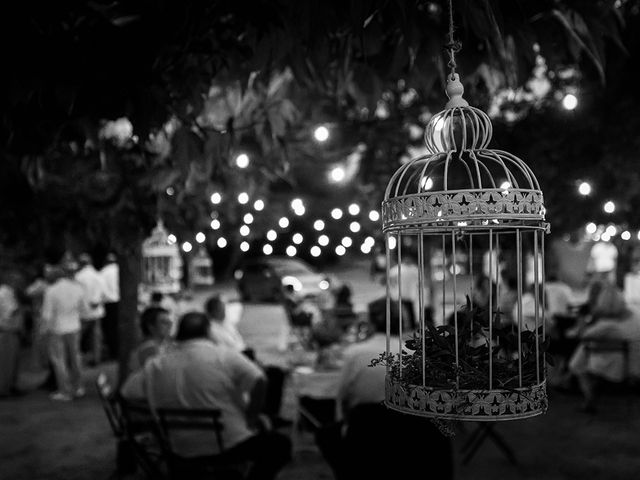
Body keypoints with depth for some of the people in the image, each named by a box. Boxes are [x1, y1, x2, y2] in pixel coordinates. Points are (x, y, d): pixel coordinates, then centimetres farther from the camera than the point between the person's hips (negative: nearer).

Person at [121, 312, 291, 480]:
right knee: (280, 444, 18)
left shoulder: (154, 367, -2)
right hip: (231, 445, -5)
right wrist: (251, 419, -9)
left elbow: (125, 393, 6)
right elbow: (259, 382, -22)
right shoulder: (225, 356, -13)